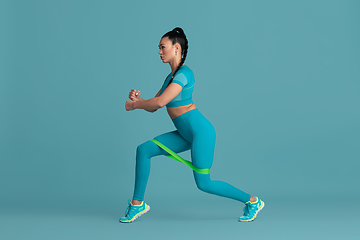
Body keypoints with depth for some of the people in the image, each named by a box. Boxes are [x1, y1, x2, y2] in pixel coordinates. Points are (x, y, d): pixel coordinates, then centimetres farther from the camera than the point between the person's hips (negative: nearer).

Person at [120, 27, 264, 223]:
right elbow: (153, 107, 16)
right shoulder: (170, 77, 14)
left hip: (200, 131, -9)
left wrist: (134, 105, -10)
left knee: (203, 184, -6)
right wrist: (138, 99, -3)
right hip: (186, 134, 9)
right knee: (143, 150, -1)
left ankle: (252, 201, 11)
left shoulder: (184, 74, -16)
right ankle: (137, 203, 7)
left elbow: (160, 102, -25)